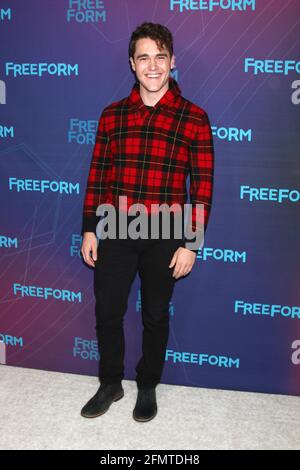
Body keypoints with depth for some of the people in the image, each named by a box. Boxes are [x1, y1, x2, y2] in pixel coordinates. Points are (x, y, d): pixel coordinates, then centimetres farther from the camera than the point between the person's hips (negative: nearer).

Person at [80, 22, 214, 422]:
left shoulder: (194, 118, -4)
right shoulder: (112, 115, 5)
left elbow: (202, 186, -5)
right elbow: (97, 175, 7)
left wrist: (191, 243, -8)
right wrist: (89, 230, 4)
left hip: (165, 235, -2)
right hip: (114, 232, 3)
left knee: (155, 316, 12)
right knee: (107, 312, 10)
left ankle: (148, 387, 36)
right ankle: (111, 384, 35)